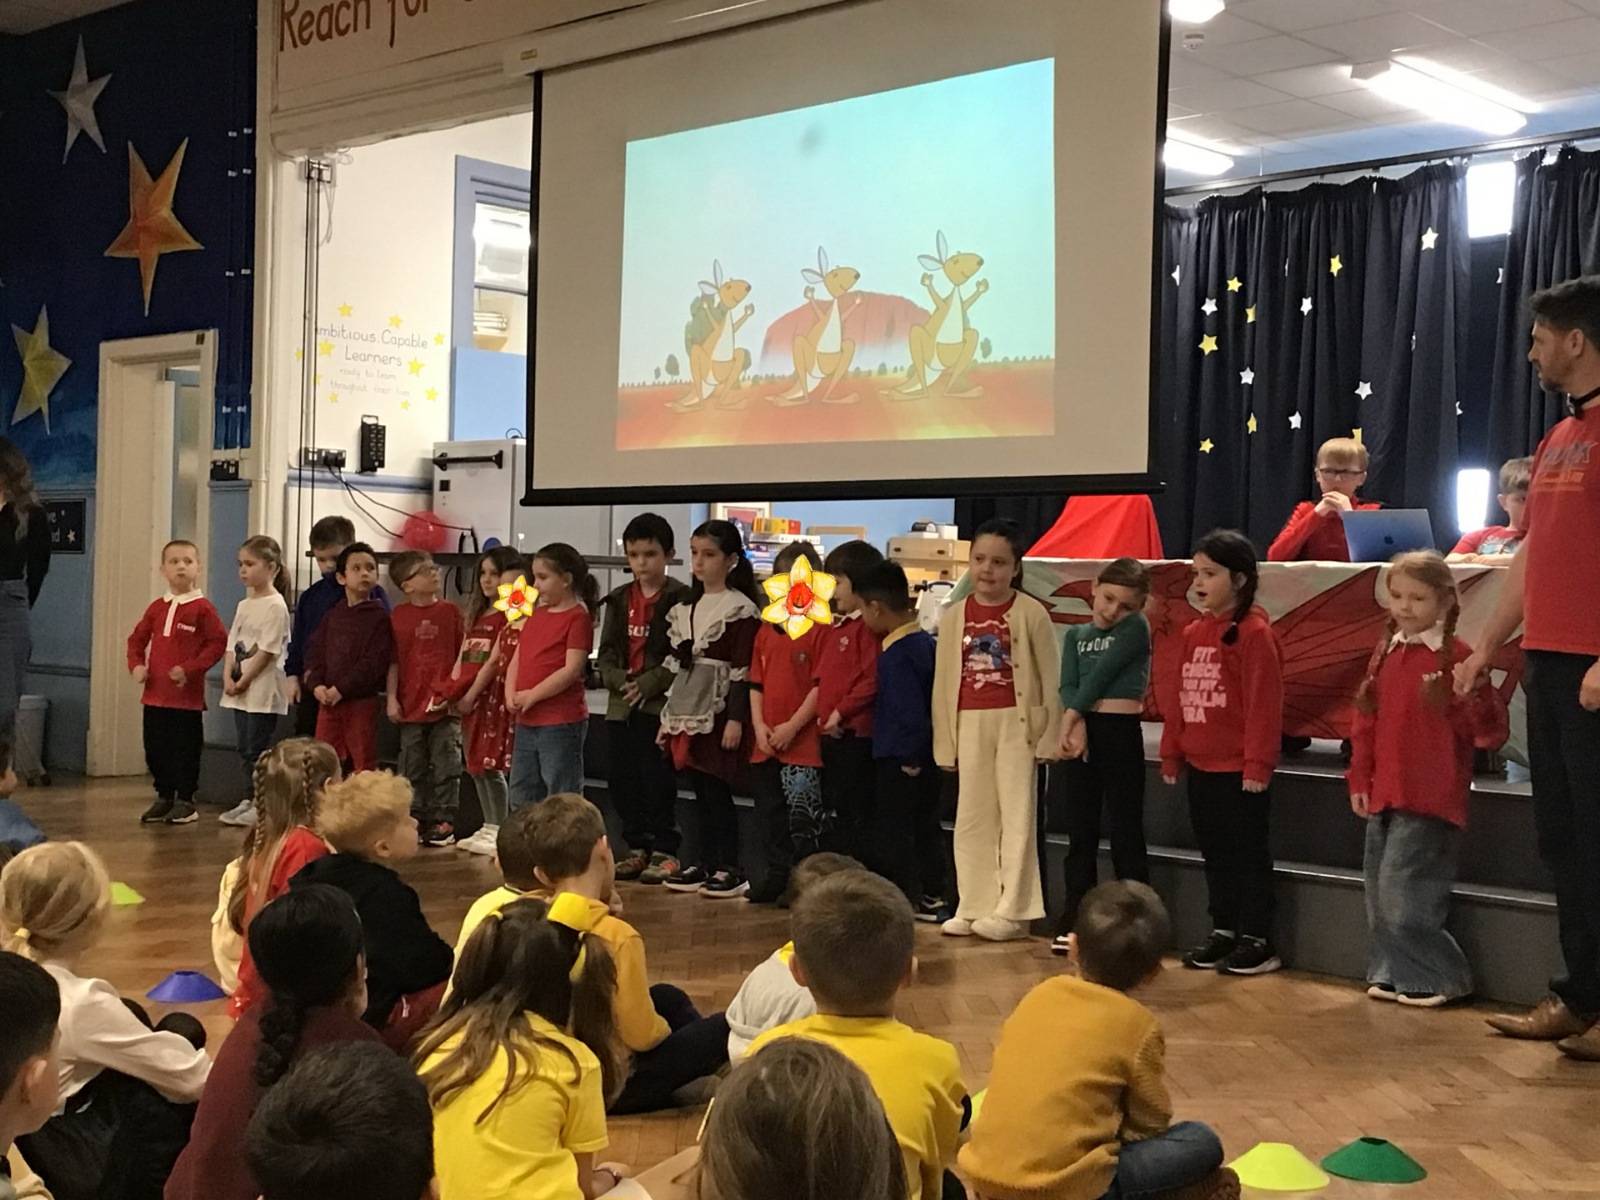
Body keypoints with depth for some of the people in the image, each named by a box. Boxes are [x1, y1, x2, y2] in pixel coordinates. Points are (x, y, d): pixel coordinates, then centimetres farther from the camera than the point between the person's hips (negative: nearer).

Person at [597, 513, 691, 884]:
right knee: (622, 780, 8)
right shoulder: (620, 599, 13)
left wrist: (648, 684, -17)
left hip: (660, 705, -6)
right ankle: (638, 847, 20)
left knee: (657, 780, -5)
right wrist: (618, 680, -8)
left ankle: (665, 851, 6)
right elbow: (607, 651, 11)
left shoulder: (681, 599, -6)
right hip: (621, 704, 6)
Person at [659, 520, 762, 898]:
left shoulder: (741, 609, -8)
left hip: (719, 714, -7)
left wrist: (735, 719, -16)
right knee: (701, 793, 11)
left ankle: (730, 870, 3)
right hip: (688, 714, 7)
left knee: (716, 792, -5)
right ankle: (705, 865, 17)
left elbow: (743, 671, -12)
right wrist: (668, 715, 16)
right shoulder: (686, 607, 15)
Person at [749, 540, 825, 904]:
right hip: (766, 742, 7)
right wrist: (759, 726, 1)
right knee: (769, 812, 14)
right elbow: (756, 683, 14)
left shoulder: (819, 629, -7)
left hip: (803, 741, -7)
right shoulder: (767, 630, 13)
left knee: (803, 812, -7)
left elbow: (820, 686, -11)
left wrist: (792, 727, -14)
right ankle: (775, 875, 25)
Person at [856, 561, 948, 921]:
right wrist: (921, 753, 16)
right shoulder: (927, 642, 7)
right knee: (927, 827, 16)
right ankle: (935, 898, 21)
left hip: (900, 758, -9)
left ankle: (902, 901, 4)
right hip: (927, 754, 9)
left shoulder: (895, 654, -20)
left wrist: (910, 757, -16)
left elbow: (908, 711, -23)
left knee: (893, 832, 0)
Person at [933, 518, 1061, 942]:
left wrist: (1050, 734, -4)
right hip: (970, 725, 4)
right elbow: (943, 682, 9)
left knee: (1017, 816, 0)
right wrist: (945, 740, 6)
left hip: (1016, 722, -4)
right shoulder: (954, 617, 7)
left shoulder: (1031, 613, -5)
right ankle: (974, 907, 15)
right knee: (972, 819, 8)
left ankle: (1012, 910, 4)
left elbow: (1050, 678, -2)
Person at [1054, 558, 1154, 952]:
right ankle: (1075, 919, 15)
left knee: (1125, 832, -1)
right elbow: (1068, 686, -2)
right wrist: (1076, 725, -19)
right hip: (1081, 732, 5)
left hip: (1121, 733, -5)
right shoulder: (1076, 634, 13)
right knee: (1080, 831, 9)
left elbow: (1103, 673, -10)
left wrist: (1072, 715, -10)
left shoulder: (1136, 628, 0)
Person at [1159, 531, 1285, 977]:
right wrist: (1171, 753, 14)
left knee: (1248, 853, 2)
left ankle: (1257, 941, 10)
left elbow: (1264, 703, -16)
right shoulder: (1194, 631, 10)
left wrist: (1258, 763, -18)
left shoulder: (1254, 632, -13)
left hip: (1240, 769, -8)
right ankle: (1224, 931, 26)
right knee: (1214, 852, 15)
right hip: (1200, 766, 8)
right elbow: (1176, 693, 14)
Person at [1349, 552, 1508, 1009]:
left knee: (1403, 895, -8)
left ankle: (1440, 978, 7)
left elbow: (1491, 733, -10)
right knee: (1381, 895, 13)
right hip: (1384, 796, 7)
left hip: (1430, 800, -7)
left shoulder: (1457, 657, -10)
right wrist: (1359, 779, 14)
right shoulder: (1386, 654, 11)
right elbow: (1366, 722, 17)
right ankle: (1391, 974, 26)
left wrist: (1477, 701, -29)